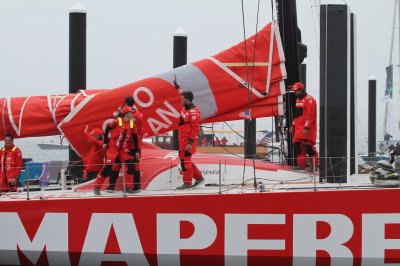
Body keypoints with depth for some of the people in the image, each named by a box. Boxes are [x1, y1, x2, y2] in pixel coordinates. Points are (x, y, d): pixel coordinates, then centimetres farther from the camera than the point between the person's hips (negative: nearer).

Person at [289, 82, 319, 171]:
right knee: (297, 145, 6)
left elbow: (310, 115, -20)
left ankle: (314, 165, -4)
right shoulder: (298, 100, 18)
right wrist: (293, 125, 21)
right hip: (299, 128, 9)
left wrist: (306, 127, -23)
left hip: (307, 129, -9)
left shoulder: (309, 99, -13)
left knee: (308, 147, -11)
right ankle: (301, 164, 13)